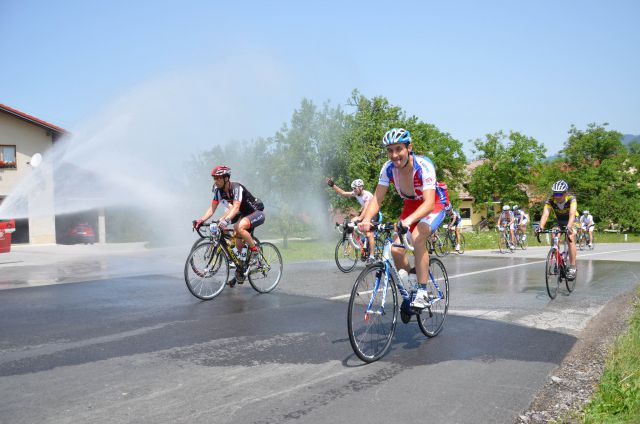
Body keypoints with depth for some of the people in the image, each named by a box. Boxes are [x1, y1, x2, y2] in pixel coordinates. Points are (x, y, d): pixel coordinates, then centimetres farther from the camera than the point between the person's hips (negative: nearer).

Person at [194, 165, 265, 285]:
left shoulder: (236, 188, -27)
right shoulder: (218, 190, -5)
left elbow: (236, 208, -40)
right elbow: (212, 208, -5)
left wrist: (225, 220, -55)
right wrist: (201, 220, -19)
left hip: (257, 213, -8)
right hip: (243, 215, 8)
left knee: (239, 227, -33)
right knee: (238, 238, 2)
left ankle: (255, 250, -14)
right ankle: (240, 271, 14)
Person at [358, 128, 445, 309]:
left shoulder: (423, 166, -33)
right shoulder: (388, 168, -19)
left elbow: (429, 203, -43)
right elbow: (377, 199, -19)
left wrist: (409, 220, -60)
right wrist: (366, 219, -39)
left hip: (434, 206, -5)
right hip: (411, 206, 5)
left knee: (417, 237, -33)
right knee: (396, 249, -12)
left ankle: (423, 293, -23)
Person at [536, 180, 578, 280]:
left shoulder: (571, 199, -31)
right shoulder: (550, 200, -26)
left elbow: (572, 214, -45)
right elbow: (545, 214, -39)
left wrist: (569, 227, -63)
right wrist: (540, 227, -57)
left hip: (571, 221, -3)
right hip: (558, 221, 3)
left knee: (570, 238, -26)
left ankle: (572, 268, -24)